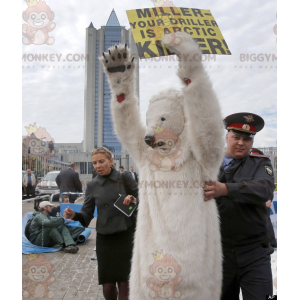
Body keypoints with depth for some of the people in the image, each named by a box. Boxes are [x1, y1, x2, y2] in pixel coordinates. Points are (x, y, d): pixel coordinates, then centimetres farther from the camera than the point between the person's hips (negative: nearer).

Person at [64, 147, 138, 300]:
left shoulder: (125, 177, -3)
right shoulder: (92, 185, 2)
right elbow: (87, 214, 0)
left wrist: (133, 199, -20)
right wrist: (74, 215, -20)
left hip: (126, 235, -1)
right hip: (104, 238, 2)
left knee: (124, 282, 2)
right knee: (107, 285, 7)